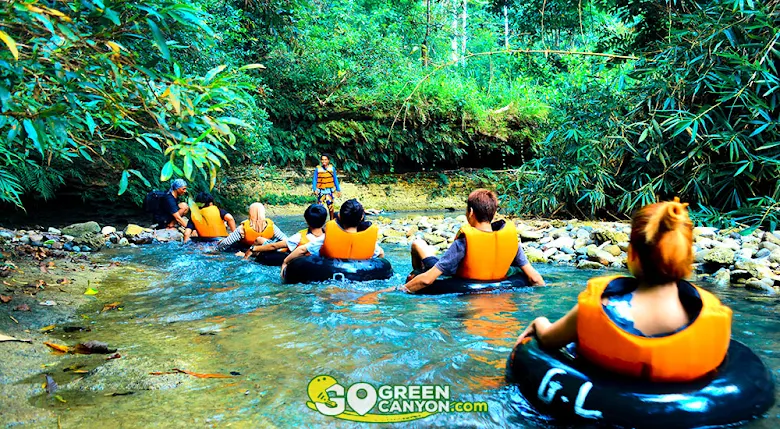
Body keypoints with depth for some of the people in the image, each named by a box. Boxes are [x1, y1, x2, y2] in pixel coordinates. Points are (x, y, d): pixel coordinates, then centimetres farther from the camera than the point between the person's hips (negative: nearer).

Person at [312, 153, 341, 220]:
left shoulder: (332, 168, 1)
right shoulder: (317, 169, -3)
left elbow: (335, 180, 9)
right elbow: (314, 180, -1)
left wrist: (338, 190, 10)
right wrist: (314, 189, -15)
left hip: (329, 190, 1)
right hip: (321, 191, 0)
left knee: (330, 205, -3)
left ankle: (332, 220, 14)